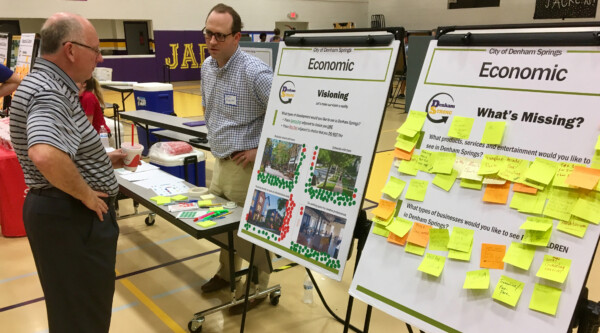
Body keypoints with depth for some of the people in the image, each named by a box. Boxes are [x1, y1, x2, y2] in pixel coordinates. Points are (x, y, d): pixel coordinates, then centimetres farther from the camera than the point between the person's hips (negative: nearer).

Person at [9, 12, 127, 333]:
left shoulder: (49, 85, 10)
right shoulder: (49, 92, -23)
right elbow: (46, 156, -41)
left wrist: (103, 161, 12)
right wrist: (86, 194, -26)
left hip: (67, 212, 10)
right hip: (71, 216, -10)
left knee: (74, 304, 26)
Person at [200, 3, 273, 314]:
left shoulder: (255, 72, -22)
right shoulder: (207, 66, 5)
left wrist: (263, 150, -20)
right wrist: (214, 137, 15)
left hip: (245, 166, -8)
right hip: (220, 162, 8)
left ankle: (258, 287, 26)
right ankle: (227, 273, 43)